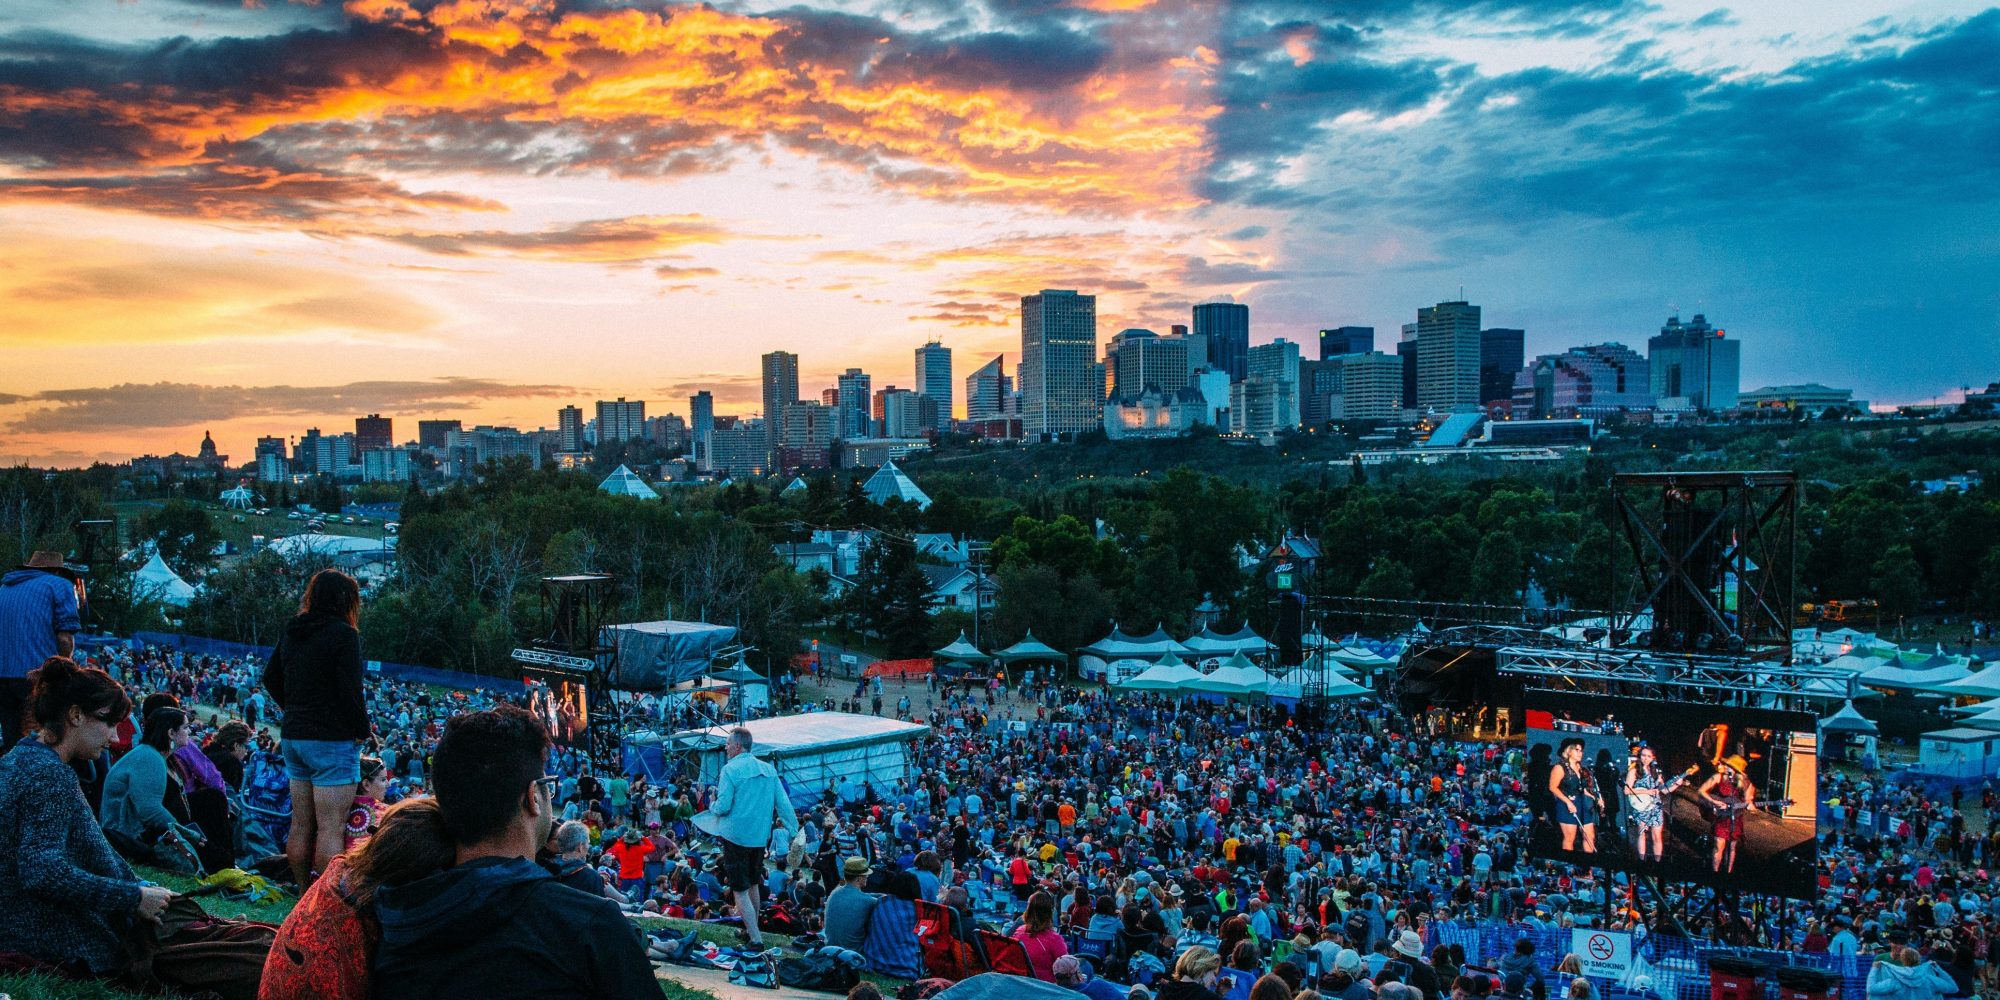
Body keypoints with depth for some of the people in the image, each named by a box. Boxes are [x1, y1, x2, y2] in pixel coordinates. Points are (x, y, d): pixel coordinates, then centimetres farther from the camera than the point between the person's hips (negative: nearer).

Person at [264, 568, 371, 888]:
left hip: (293, 735, 8)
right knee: (331, 828, -6)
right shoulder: (343, 634, -14)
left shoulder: (291, 631, 9)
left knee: (301, 824, 15)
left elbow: (270, 678, 18)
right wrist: (363, 731, -5)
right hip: (333, 740, -8)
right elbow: (350, 691, -17)